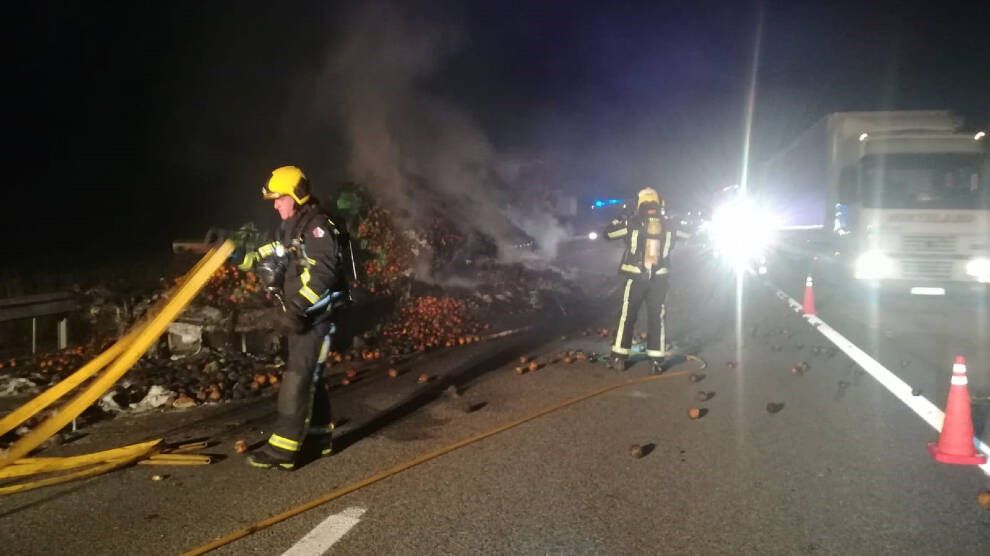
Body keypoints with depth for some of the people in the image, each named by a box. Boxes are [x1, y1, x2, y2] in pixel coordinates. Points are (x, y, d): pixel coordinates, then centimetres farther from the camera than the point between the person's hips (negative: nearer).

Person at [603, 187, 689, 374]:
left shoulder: (632, 222, -6)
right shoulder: (667, 224, 2)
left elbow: (608, 233, 3)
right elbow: (685, 235, 21)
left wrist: (618, 222, 21)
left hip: (636, 277, -1)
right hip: (659, 278, 1)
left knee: (627, 316, 8)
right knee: (657, 318, 8)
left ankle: (619, 358, 8)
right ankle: (656, 361, 6)